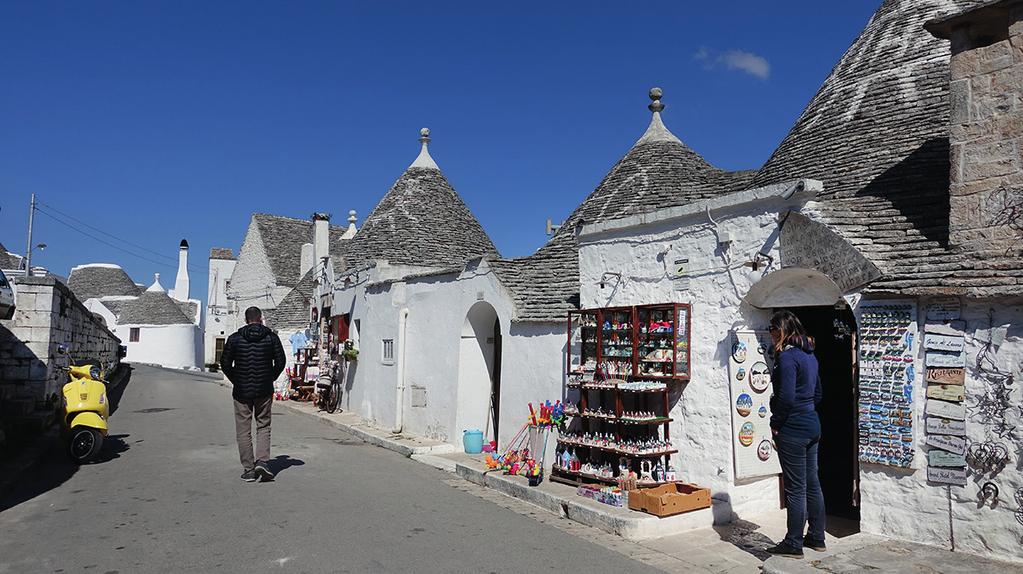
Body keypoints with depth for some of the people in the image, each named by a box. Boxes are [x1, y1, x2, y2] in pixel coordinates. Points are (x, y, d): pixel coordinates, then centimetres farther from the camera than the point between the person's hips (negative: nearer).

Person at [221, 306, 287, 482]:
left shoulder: (234, 338, 0)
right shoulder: (271, 337, -1)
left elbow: (225, 364, 0)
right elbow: (280, 362, -1)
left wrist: (236, 380, 12)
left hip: (241, 391, 0)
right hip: (264, 391, 0)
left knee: (243, 431, 7)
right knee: (263, 426, 11)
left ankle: (249, 469, 7)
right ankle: (262, 461, -6)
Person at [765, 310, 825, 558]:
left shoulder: (786, 357, -17)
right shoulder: (809, 354, 11)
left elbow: (786, 397, -22)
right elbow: (817, 392, 20)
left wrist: (775, 423, -11)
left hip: (792, 430, -9)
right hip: (812, 425, 9)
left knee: (795, 488, -1)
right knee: (812, 483, 16)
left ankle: (794, 544, 9)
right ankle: (817, 538, 27)